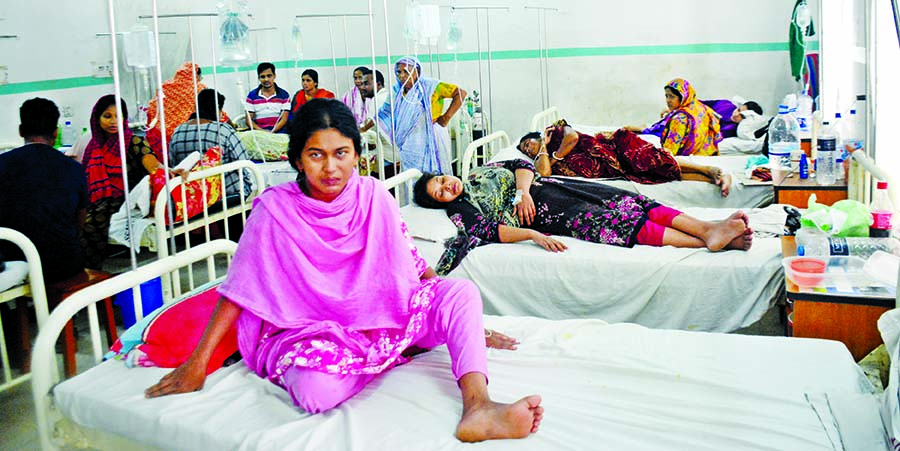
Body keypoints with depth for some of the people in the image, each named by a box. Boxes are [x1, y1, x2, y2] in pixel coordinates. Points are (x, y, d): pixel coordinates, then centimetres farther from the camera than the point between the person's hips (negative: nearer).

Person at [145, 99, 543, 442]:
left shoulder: (372, 196, -2)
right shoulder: (274, 210, -10)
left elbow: (415, 270, 5)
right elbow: (238, 292, -5)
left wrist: (468, 325, 5)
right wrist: (197, 362, -6)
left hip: (375, 316, 3)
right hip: (305, 331, -3)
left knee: (461, 291, -20)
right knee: (317, 388, -39)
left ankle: (477, 406, -36)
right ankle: (386, 359, -9)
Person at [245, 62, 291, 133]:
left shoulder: (284, 95, 8)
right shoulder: (252, 95, 10)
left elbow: (284, 119, 3)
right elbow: (249, 120, 7)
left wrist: (272, 131, -14)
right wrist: (261, 131, -11)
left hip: (278, 133, -1)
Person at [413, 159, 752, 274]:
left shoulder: (480, 173, 24)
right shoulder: (461, 209, 5)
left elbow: (521, 165, 16)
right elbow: (487, 231, -13)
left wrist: (523, 190, -5)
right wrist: (533, 235, -27)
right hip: (539, 211, -7)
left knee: (624, 201, -15)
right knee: (606, 222, -26)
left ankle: (707, 229, -27)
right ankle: (706, 243, -35)